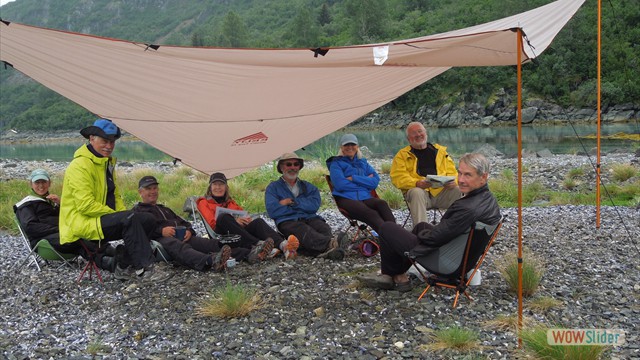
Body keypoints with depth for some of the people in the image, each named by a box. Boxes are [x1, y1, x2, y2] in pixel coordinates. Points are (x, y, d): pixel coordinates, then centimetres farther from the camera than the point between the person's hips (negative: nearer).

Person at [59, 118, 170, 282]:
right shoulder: (80, 165, -17)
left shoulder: (107, 163, 15)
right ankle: (144, 269, -27)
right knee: (130, 219, -29)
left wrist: (123, 213, 1)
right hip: (81, 223, -9)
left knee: (148, 220, -4)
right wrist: (115, 214, -15)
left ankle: (123, 267, -3)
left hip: (103, 219, 10)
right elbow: (86, 205, -24)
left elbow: (115, 196, 20)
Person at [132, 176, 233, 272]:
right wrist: (161, 231, -17)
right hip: (161, 239, -6)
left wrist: (189, 230, 3)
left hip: (182, 237, 6)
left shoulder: (165, 209, 41)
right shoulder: (137, 211, 21)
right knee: (179, 247, -42)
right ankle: (210, 261, -70)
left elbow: (184, 223, 29)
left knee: (211, 243, -22)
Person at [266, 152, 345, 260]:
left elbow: (314, 205, 4)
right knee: (305, 231, -37)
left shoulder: (308, 186, 26)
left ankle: (320, 251, -61)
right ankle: (330, 244, -64)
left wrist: (292, 202, -1)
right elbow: (272, 211, -3)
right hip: (287, 221, -4)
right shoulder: (273, 187, 17)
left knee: (324, 228, -31)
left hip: (310, 218, 4)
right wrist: (302, 205, 1)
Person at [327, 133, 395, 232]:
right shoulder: (336, 164, 12)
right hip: (346, 199, -4)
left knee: (382, 204, -32)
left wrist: (354, 178, -2)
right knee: (370, 213, -36)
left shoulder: (363, 162, 26)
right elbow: (340, 185, -6)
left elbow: (375, 181, 10)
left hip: (365, 197, 4)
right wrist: (365, 181, 3)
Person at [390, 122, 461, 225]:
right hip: (417, 190, -2)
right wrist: (417, 183, -21)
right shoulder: (402, 155, 11)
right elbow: (398, 176, -2)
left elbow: (451, 171, 17)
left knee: (458, 191, -25)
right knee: (417, 193, -36)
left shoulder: (440, 150, 21)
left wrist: (452, 182, -9)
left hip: (441, 191, 3)